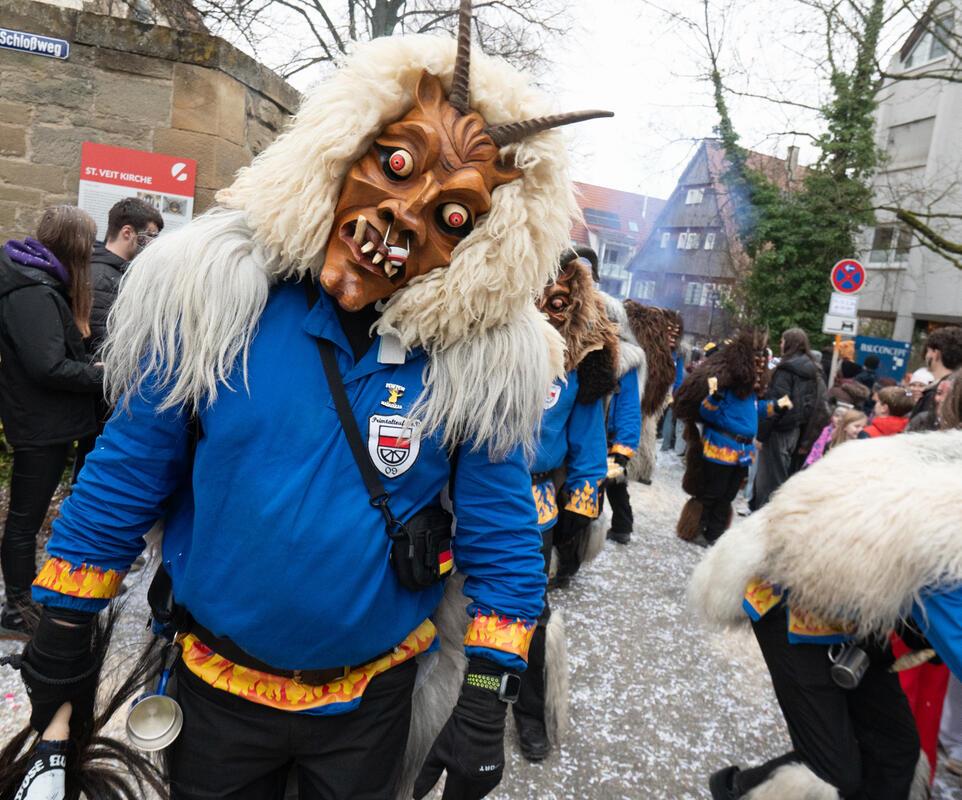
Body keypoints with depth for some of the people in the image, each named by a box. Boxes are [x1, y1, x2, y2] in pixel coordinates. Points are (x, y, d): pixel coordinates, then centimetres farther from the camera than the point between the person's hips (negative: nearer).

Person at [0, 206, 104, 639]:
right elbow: (49, 367, -28)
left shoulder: (37, 281, 9)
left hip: (43, 421, 10)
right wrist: (100, 375, -16)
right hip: (40, 425, -10)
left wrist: (89, 365, 0)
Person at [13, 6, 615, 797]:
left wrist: (487, 700, -9)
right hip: (215, 684, 1)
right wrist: (63, 631, 3)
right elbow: (125, 476, -5)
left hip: (371, 699, 0)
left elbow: (502, 539, -9)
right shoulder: (218, 290, -16)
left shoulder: (479, 357, -18)